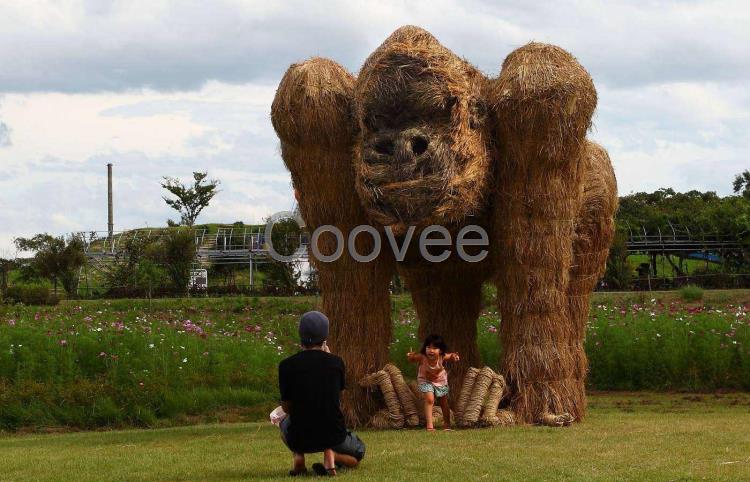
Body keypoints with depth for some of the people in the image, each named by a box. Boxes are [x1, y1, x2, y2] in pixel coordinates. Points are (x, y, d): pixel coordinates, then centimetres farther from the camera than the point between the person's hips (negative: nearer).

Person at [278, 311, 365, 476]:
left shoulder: (287, 365, -8)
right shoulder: (336, 362, -5)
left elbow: (286, 407, 2)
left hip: (300, 438, 1)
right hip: (333, 436, -1)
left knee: (285, 421, 37)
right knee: (358, 452, 31)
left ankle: (297, 456, 7)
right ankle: (332, 457, -4)